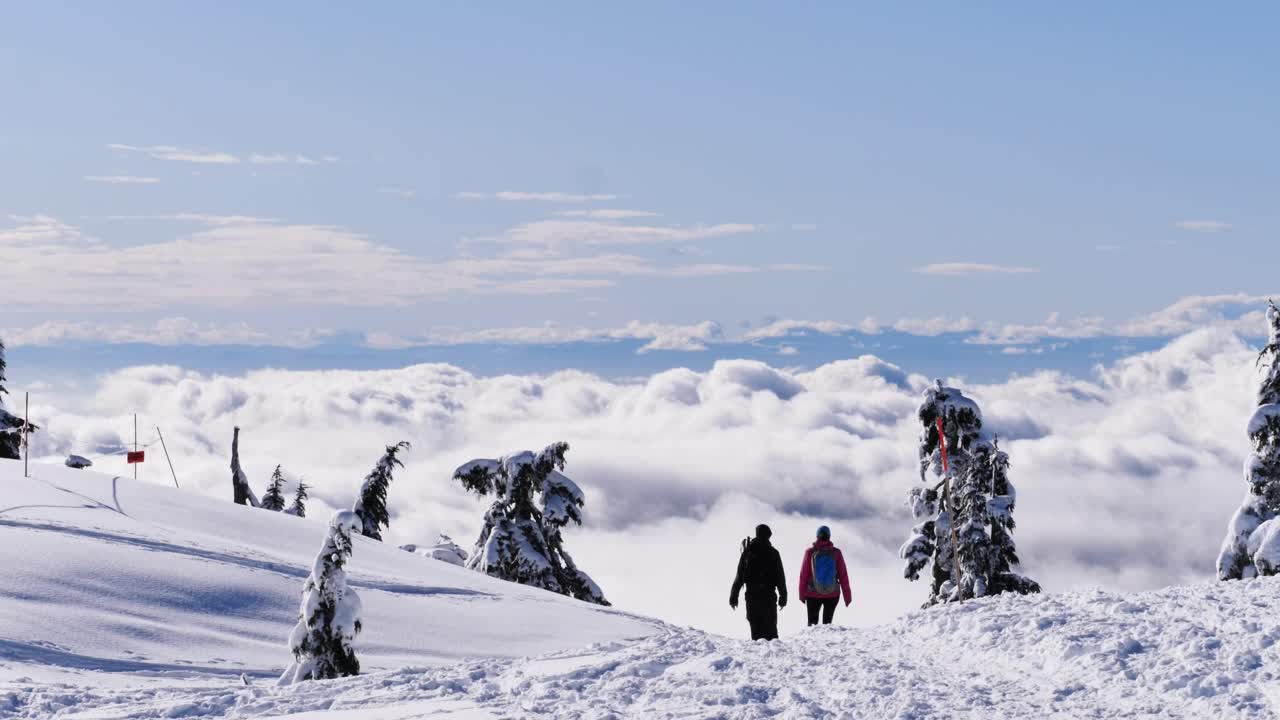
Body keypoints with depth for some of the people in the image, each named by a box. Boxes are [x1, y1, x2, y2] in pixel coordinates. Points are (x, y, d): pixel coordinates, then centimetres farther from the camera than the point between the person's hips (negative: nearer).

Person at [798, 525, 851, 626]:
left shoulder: (810, 552, -8)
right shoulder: (836, 553, -6)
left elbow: (804, 575, -3)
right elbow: (843, 575, -3)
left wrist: (802, 594, 7)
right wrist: (847, 595, 5)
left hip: (813, 594, 0)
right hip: (832, 595, 0)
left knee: (812, 622, 12)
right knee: (827, 622, 12)